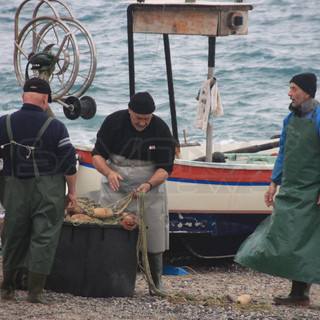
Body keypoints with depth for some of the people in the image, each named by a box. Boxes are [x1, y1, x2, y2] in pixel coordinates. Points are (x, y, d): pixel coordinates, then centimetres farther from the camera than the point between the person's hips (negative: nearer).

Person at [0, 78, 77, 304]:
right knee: (44, 237, 1)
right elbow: (69, 162, -6)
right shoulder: (55, 127, -8)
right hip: (48, 191, -3)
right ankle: (35, 291, -2)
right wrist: (72, 191, 4)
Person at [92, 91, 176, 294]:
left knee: (153, 235, -2)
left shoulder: (161, 130, -11)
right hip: (116, 186, 1)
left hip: (149, 188, -1)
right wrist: (109, 172, -29)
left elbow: (165, 169, -12)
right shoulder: (114, 122, -9)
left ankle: (156, 283, 11)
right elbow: (97, 156, -7)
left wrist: (150, 184, -31)